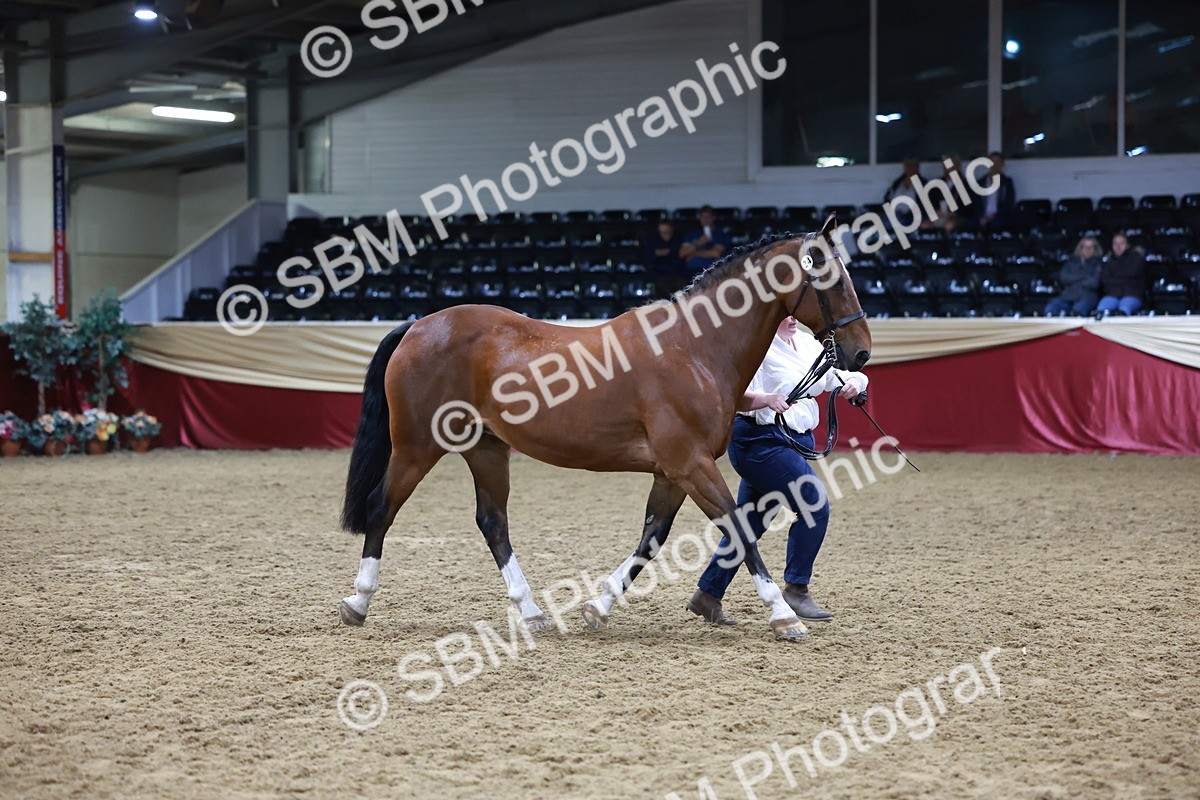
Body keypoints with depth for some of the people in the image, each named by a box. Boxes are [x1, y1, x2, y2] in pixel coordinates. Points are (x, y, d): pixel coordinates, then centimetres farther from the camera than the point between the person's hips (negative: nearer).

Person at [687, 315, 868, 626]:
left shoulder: (808, 346, 11)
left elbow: (841, 377, 13)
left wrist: (854, 383, -10)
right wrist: (766, 399, -39)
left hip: (794, 443, 8)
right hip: (762, 440, -8)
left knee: (750, 522, 12)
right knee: (814, 506, -14)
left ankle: (707, 595, 20)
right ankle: (796, 590, -3)